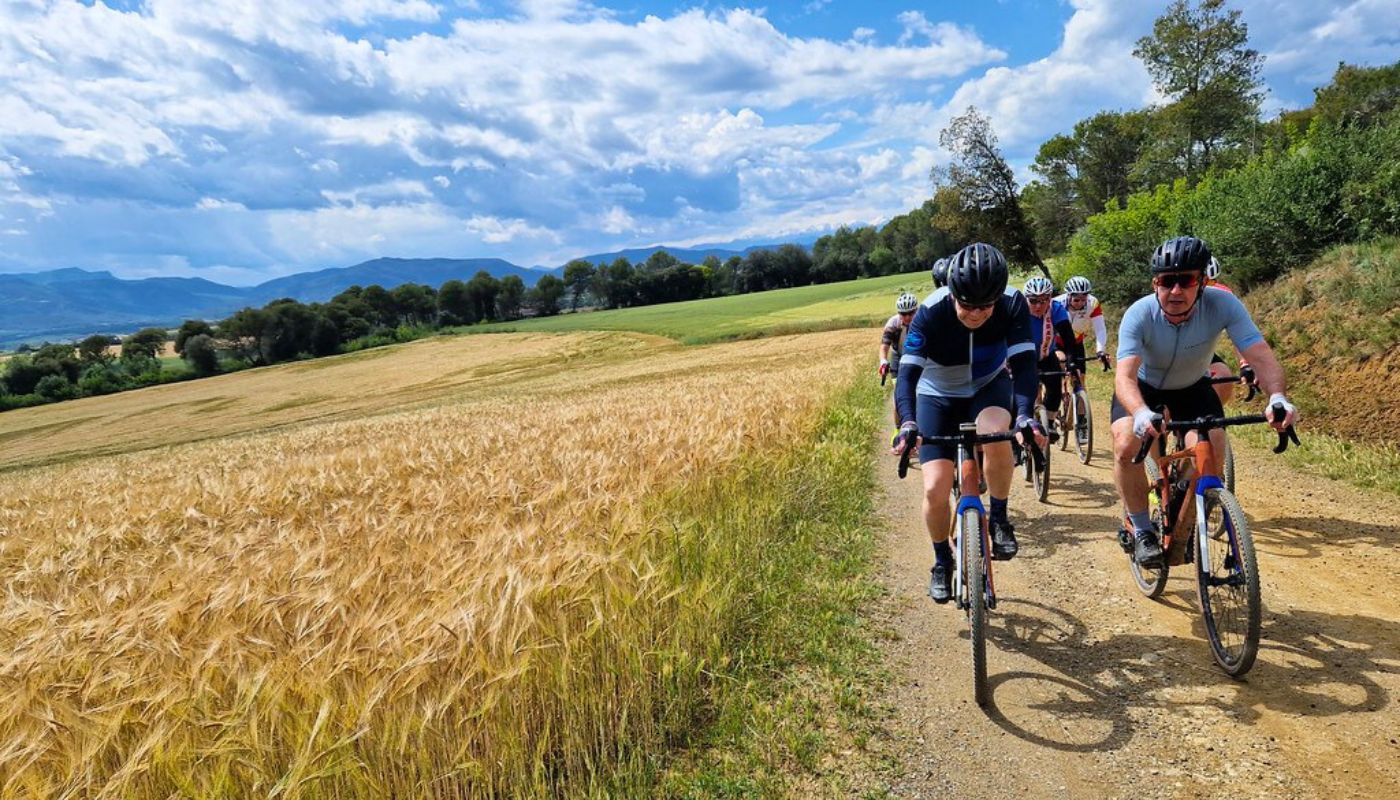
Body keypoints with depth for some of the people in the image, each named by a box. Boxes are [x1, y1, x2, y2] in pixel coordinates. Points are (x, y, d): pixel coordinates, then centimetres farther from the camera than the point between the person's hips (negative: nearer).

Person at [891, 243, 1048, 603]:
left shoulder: (1012, 305, -25)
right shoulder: (931, 313, -30)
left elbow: (1024, 363, -30)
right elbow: (908, 373, -36)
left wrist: (1025, 416, -48)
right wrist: (908, 425, -52)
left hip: (989, 386, 1)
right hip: (938, 395, 0)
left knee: (995, 431, -37)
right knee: (935, 488, -11)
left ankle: (999, 519, -11)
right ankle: (942, 561, 18)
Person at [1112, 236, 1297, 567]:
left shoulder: (1223, 305, -28)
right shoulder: (1139, 314, -32)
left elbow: (1261, 355, -34)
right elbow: (1125, 375, -43)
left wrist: (1277, 396, -55)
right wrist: (1140, 412, -64)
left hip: (1192, 388, 2)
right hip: (1144, 387, -1)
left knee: (1213, 450, -22)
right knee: (1126, 446, -27)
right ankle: (1142, 531, -7)